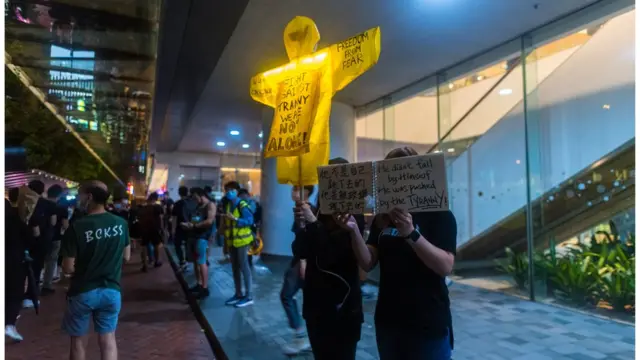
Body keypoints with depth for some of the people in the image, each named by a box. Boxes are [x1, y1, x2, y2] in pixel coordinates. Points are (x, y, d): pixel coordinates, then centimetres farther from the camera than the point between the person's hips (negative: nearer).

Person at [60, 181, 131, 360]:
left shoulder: (77, 227, -18)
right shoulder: (121, 223, -6)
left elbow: (68, 268, -14)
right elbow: (126, 256, 5)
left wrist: (83, 264, 6)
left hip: (82, 292, -3)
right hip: (111, 290, 3)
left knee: (78, 340, 18)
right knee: (108, 339, 15)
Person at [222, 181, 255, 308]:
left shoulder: (242, 205, -12)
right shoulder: (227, 205, 12)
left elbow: (250, 221, -20)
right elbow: (226, 224, 15)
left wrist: (235, 219, -30)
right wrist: (225, 242, 14)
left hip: (241, 240, -8)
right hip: (231, 241, 8)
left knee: (244, 266, -4)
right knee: (235, 268, 12)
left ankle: (248, 296, 2)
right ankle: (238, 294, 22)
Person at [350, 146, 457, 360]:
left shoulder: (439, 215, -7)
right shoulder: (382, 218, 6)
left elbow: (445, 266, -19)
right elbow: (367, 264, 0)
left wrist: (411, 233, -33)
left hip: (428, 324, -4)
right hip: (388, 321, 5)